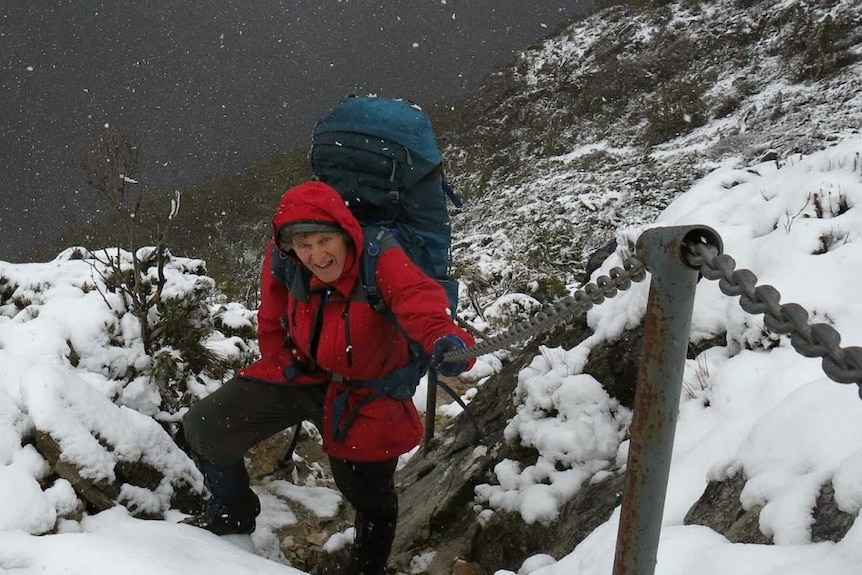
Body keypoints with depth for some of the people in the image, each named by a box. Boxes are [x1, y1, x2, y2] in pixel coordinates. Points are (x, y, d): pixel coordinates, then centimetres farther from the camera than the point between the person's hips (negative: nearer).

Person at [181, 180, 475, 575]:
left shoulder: (379, 260, -30)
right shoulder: (282, 261, -17)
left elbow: (417, 297, -52)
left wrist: (444, 338, -71)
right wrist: (281, 364, 2)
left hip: (361, 395, -3)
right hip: (298, 374, 4)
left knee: (371, 499, 13)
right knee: (203, 426, 0)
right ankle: (233, 512, 30)